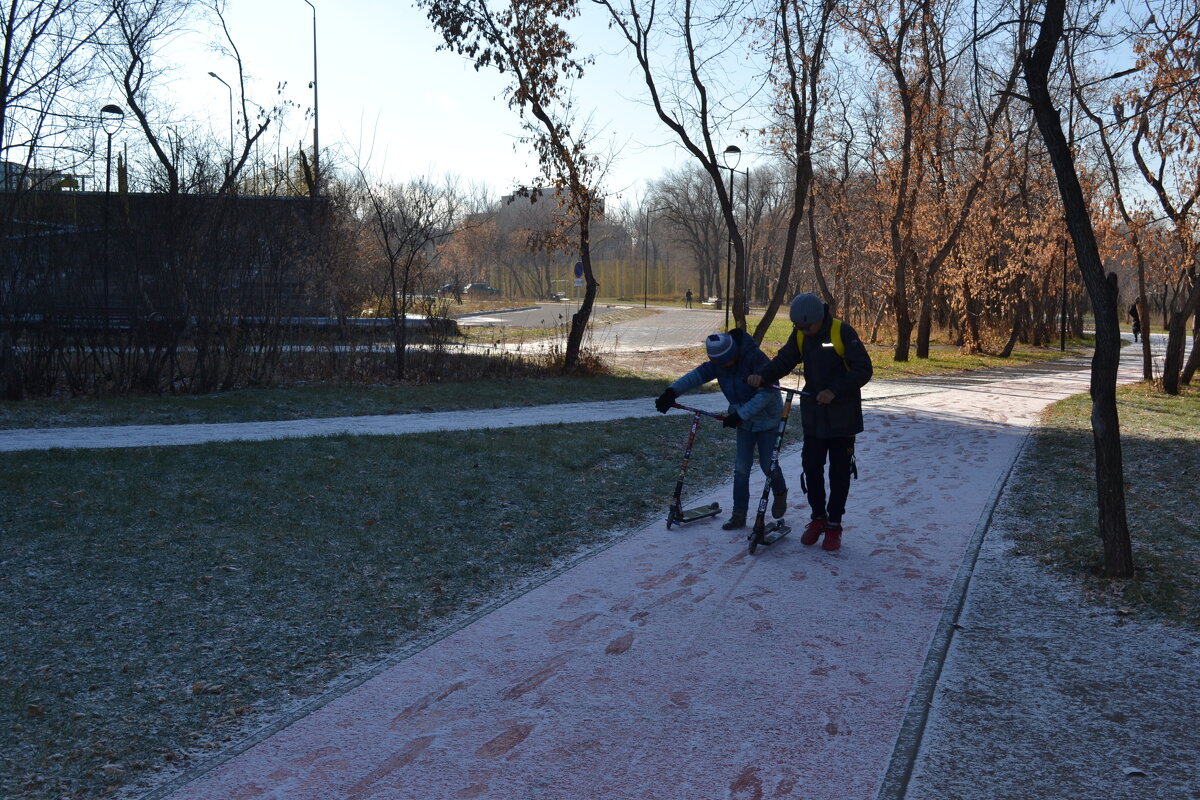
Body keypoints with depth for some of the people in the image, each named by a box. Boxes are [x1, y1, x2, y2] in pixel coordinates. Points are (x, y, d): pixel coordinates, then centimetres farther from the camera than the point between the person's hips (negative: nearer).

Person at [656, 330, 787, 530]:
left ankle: (780, 495, 33)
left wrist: (740, 414, -32)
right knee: (741, 468, 3)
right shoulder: (718, 362, -8)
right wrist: (672, 391, -31)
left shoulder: (755, 358, -28)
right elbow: (698, 374, -16)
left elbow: (767, 393, -30)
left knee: (768, 464, 2)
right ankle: (739, 514, 11)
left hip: (767, 419, -5)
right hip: (744, 421, 5)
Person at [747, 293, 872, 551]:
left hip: (842, 416, -5)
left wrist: (835, 391, -26)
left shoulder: (842, 332, -17)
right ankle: (818, 517, 24)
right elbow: (783, 360, 1)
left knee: (839, 471, 5)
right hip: (813, 414, 5)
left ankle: (834, 525, 16)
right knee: (811, 466, 8)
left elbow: (863, 370, -17)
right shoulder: (800, 336, 1)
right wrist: (761, 375, -18)